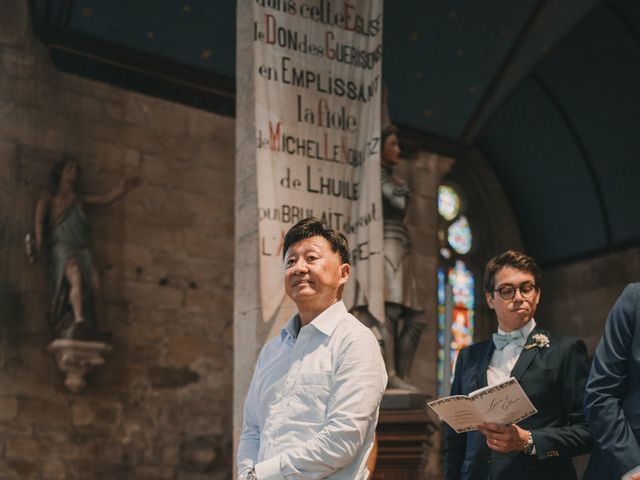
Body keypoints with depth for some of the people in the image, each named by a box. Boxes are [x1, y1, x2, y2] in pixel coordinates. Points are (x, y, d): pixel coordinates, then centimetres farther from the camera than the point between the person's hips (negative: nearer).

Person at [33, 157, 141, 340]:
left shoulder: (80, 199, 26)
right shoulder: (49, 196, 15)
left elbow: (104, 199, 15)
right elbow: (39, 217, 0)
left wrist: (122, 191, -4)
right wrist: (39, 239, -18)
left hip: (82, 250, 5)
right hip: (61, 248, -5)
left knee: (94, 285, -19)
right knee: (76, 277, -33)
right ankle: (79, 320, -47)